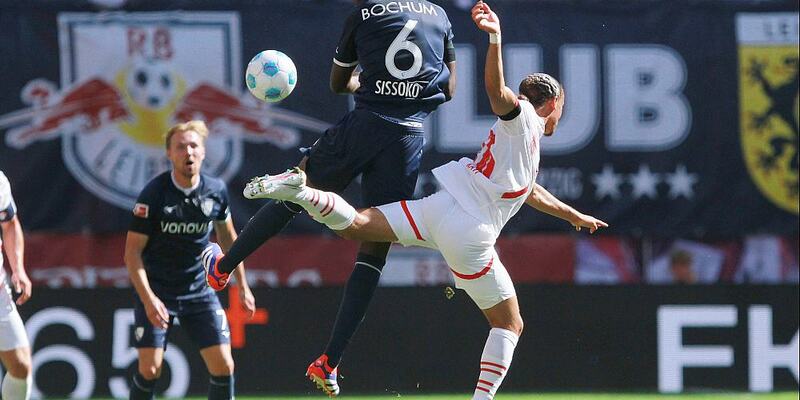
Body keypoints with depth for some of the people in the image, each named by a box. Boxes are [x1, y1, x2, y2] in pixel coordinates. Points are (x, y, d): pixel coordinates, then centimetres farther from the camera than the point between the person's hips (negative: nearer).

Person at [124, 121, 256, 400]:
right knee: (150, 368, -11)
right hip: (157, 293, -3)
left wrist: (242, 285, 18)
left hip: (200, 291, 3)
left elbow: (227, 237, 16)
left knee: (223, 365, -5)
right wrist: (148, 299, -24)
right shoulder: (153, 195, -15)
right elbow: (133, 251, -13)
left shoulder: (216, 191, -2)